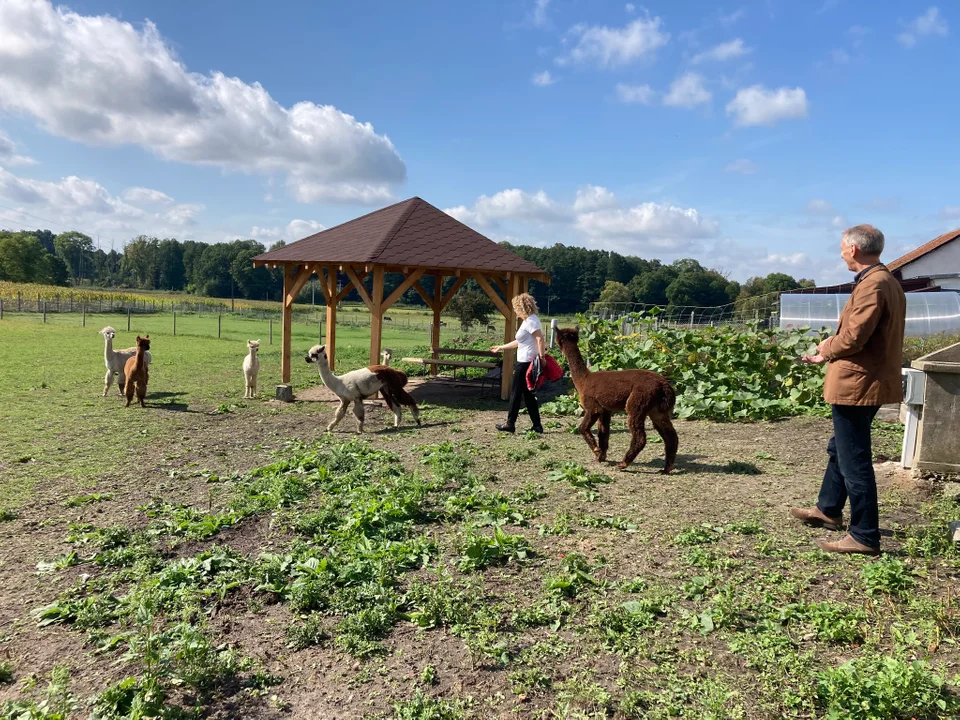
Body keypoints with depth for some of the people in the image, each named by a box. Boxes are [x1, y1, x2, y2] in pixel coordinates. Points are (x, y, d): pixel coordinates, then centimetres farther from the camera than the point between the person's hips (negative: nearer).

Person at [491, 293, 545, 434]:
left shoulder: (531, 321, -13)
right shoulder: (528, 321, 18)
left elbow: (540, 339, -24)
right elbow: (519, 342, 25)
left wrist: (542, 357, -26)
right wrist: (501, 347, 31)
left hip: (526, 363, -10)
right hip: (526, 362, 10)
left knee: (516, 393, -1)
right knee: (528, 394, 11)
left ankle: (510, 424, 7)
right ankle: (537, 425, 12)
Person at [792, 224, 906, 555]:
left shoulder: (872, 285, -20)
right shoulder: (887, 282, 14)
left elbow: (853, 337, -24)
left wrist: (825, 347, -4)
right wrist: (829, 353, 11)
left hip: (857, 384, -11)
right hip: (866, 382, 11)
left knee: (854, 461, -2)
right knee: (839, 450, 24)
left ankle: (865, 537, 8)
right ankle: (828, 509, 40)